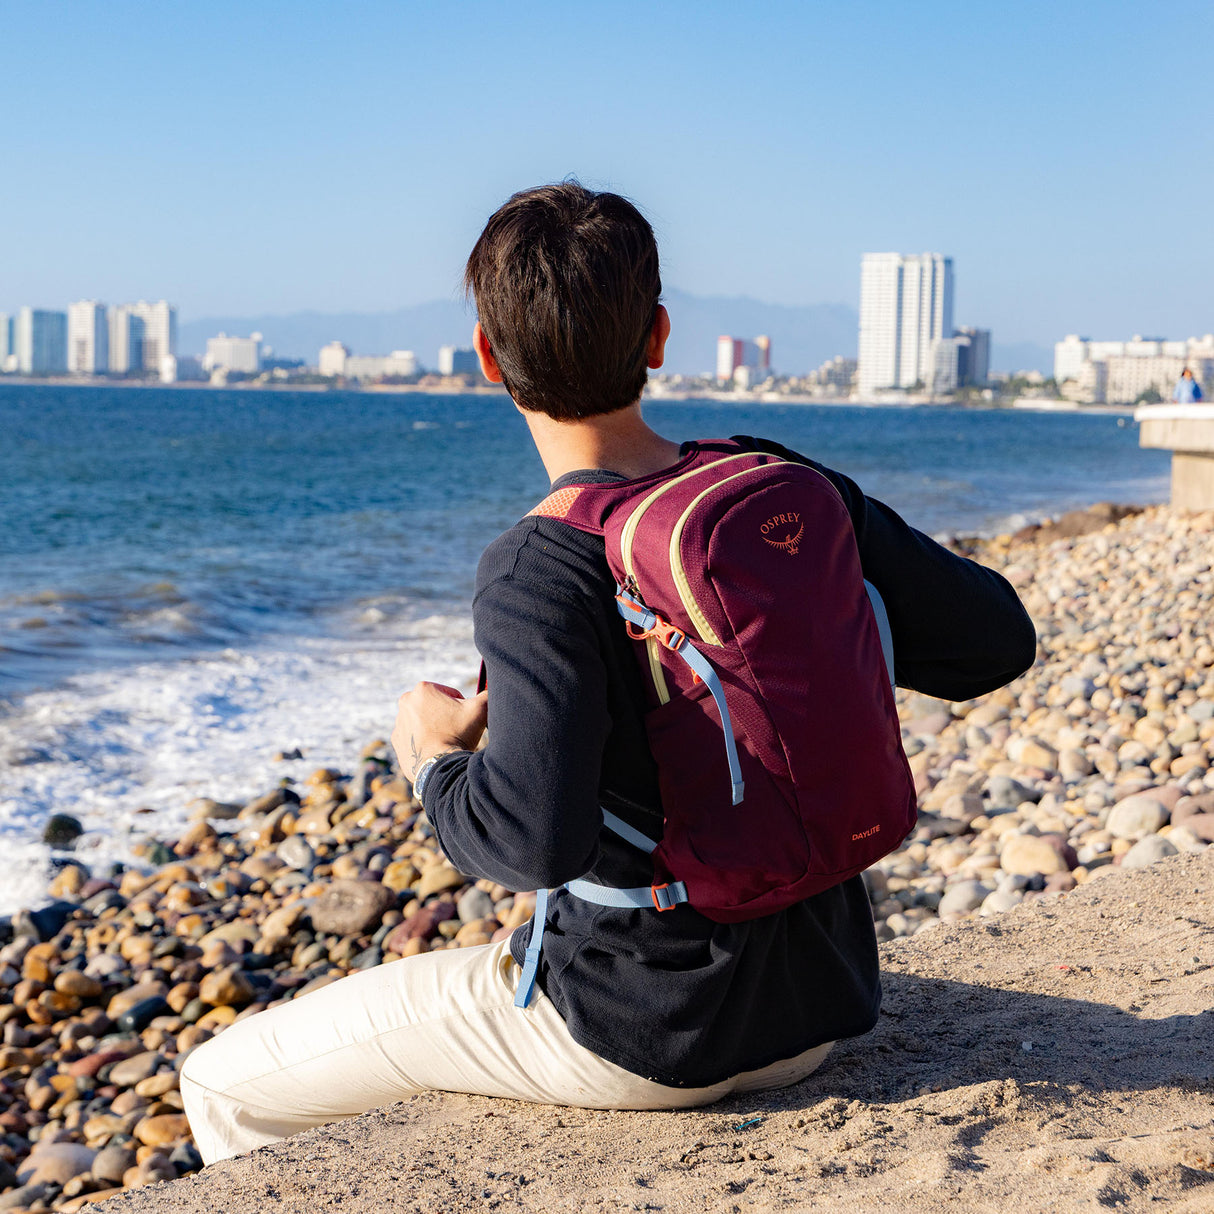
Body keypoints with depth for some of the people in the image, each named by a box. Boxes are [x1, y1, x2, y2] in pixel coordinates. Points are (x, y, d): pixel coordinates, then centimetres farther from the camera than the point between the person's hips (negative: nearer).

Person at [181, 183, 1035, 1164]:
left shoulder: (540, 572, -22)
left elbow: (536, 838, -34)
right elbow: (999, 640, 0)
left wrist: (437, 758, -13)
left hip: (645, 1036, -7)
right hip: (818, 1011, 7)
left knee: (227, 1087, 10)